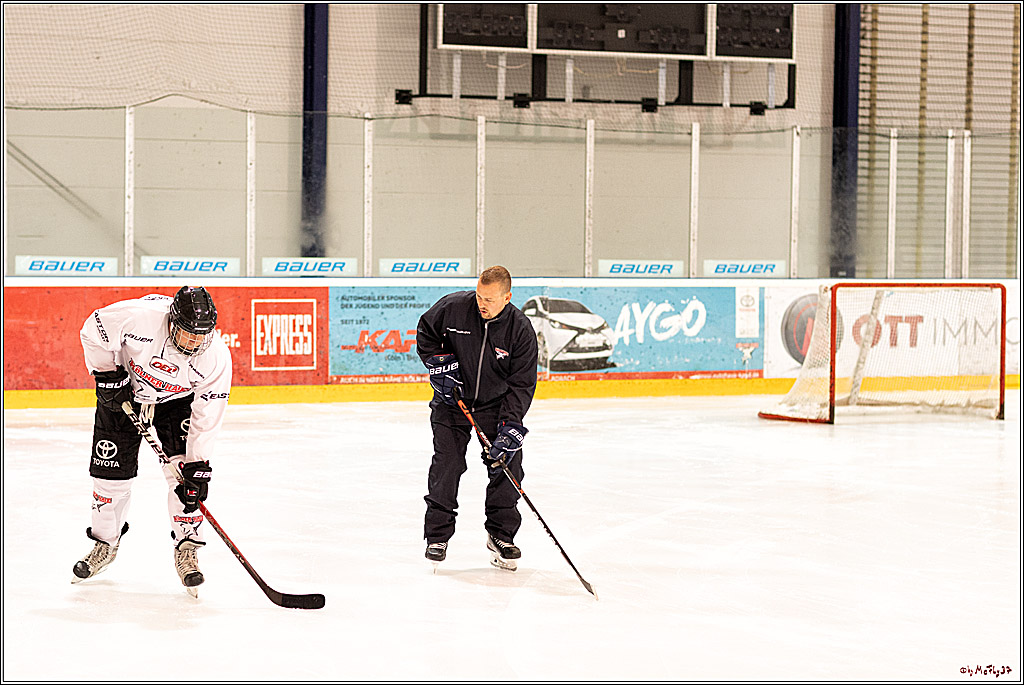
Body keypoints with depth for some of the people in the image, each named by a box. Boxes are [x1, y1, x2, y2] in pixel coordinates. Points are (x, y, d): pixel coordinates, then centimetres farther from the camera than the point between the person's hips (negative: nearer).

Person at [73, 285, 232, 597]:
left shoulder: (216, 358, -30)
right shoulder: (137, 317, -37)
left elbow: (206, 416, -24)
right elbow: (94, 330, -17)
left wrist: (198, 466, -26)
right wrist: (107, 374, -16)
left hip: (177, 400, 0)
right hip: (124, 391, 0)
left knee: (185, 471, -15)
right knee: (111, 470, 0)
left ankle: (186, 551, -5)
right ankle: (105, 543, 22)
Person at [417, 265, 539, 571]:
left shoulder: (521, 331, -18)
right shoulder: (453, 308, -17)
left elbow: (522, 384, -15)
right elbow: (425, 333, 3)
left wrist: (511, 426, -23)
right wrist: (438, 362, -11)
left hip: (497, 404, 0)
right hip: (453, 400, 0)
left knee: (506, 465, -5)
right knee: (446, 465, -8)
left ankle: (500, 535, 12)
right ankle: (437, 535, 5)